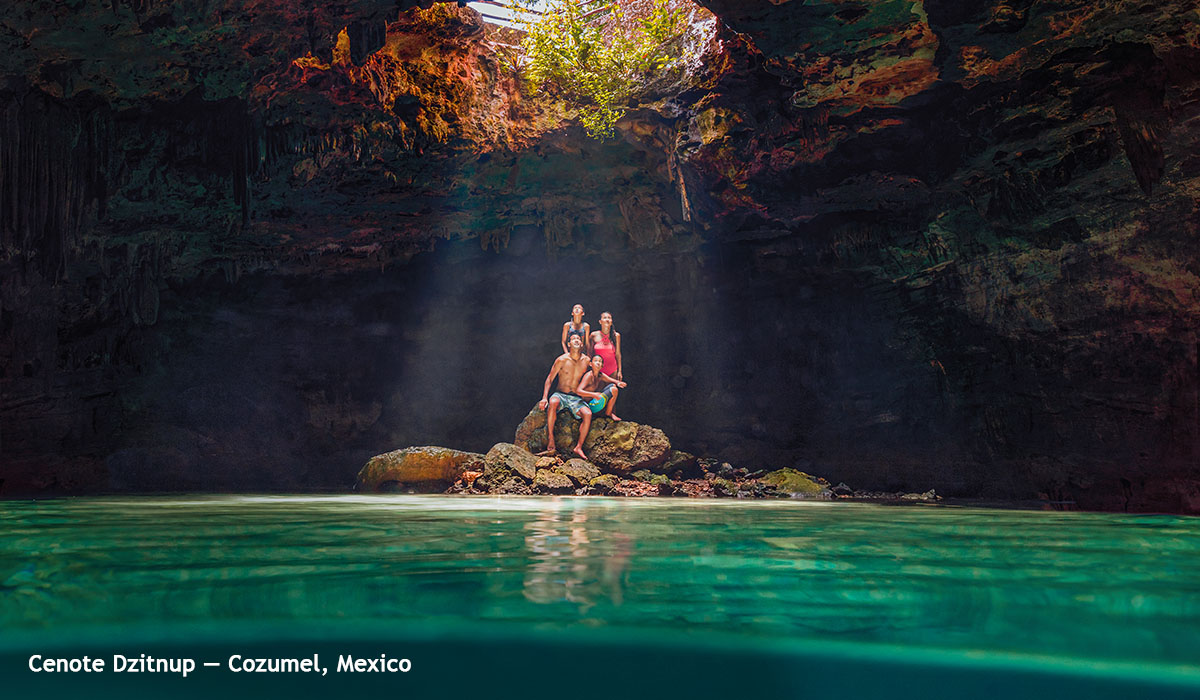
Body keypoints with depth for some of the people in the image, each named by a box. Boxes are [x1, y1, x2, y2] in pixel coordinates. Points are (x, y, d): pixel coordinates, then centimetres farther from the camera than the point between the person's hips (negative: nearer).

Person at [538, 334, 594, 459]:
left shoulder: (586, 360, 5)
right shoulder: (562, 360, -3)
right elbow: (549, 379, -1)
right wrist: (544, 398, -13)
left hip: (576, 398, 2)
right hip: (561, 395, -2)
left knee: (588, 414, -29)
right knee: (553, 403, -38)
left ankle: (579, 447, -18)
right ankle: (551, 444, -37)